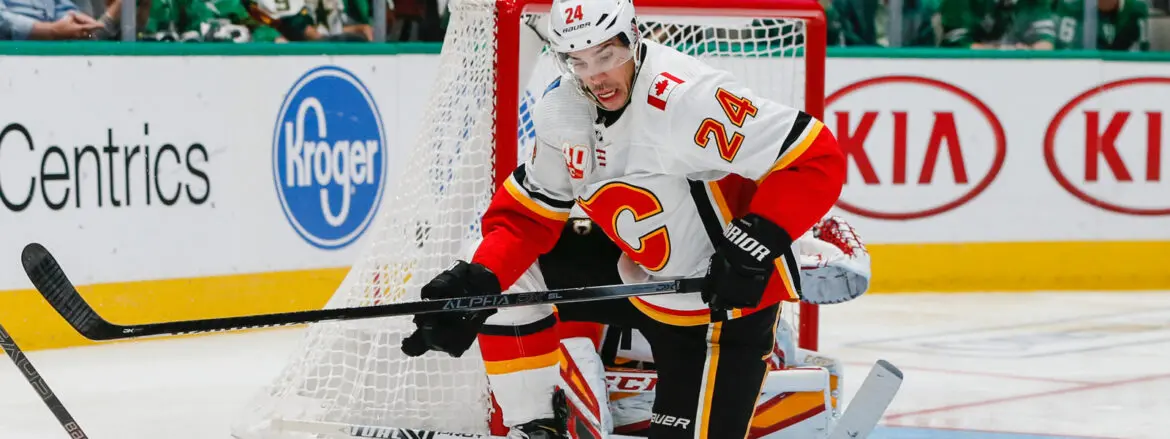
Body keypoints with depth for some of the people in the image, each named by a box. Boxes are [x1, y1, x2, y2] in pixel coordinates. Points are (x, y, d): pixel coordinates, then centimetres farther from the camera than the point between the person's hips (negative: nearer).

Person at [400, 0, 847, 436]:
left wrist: (756, 243, -35)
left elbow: (818, 159, -30)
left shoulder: (688, 97, -31)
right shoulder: (562, 108, -6)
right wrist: (478, 281, -14)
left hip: (729, 293, -7)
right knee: (508, 278, -2)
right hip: (637, 275, 7)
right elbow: (528, 212, 3)